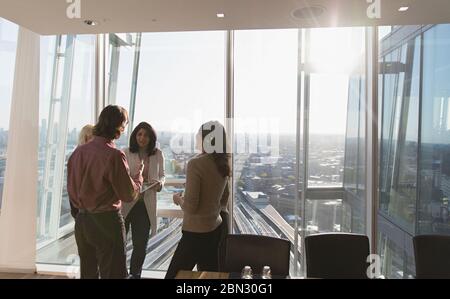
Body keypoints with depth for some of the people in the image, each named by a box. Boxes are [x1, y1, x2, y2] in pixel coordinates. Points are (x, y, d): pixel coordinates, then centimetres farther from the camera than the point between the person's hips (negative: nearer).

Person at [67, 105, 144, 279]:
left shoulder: (78, 151, 1)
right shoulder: (114, 155, -19)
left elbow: (71, 189, 9)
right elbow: (129, 195, -14)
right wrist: (139, 174, 2)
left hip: (82, 220, 7)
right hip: (106, 221, -7)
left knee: (87, 273, 20)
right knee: (113, 273, 5)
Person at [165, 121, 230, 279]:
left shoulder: (196, 163, -20)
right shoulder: (223, 164, 2)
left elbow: (190, 207, -19)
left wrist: (178, 199, 0)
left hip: (196, 232, -8)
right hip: (215, 228, 8)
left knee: (174, 275, 5)